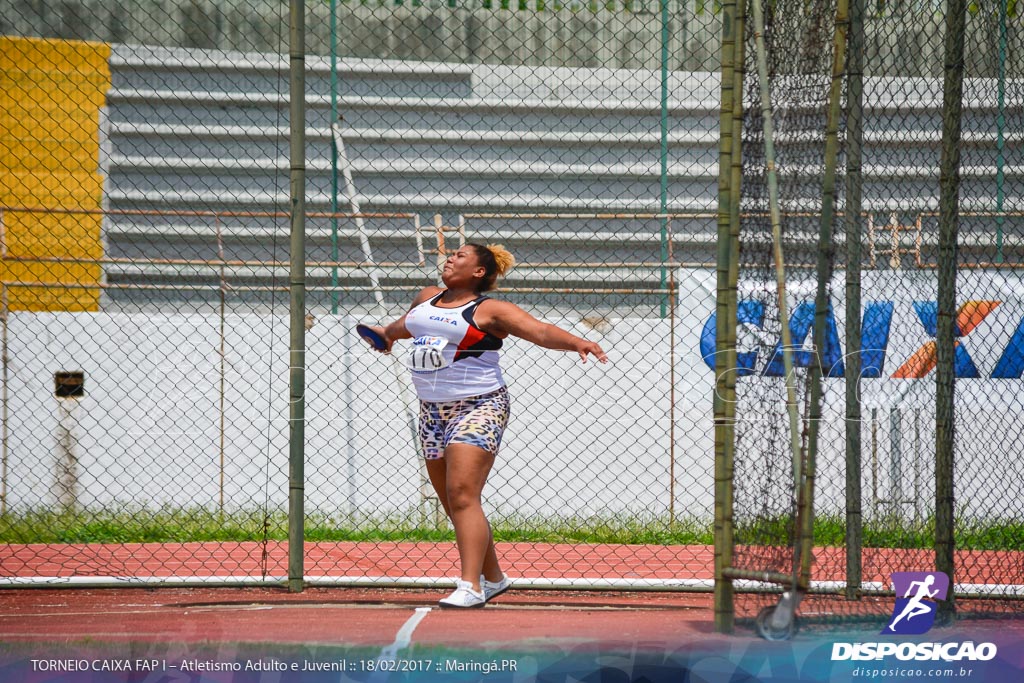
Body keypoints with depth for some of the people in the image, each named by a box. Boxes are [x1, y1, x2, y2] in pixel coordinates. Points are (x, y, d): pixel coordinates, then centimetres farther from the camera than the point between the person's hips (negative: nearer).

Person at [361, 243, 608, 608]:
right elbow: (408, 323, 37)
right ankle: (493, 577, 25)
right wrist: (388, 332, 57)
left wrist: (577, 342, -37)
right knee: (454, 504, 11)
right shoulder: (427, 298, 13)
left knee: (462, 496, -21)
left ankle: (471, 587, -26)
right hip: (433, 411, 8)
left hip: (477, 410, -8)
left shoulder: (489, 310, -9)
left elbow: (540, 331, -19)